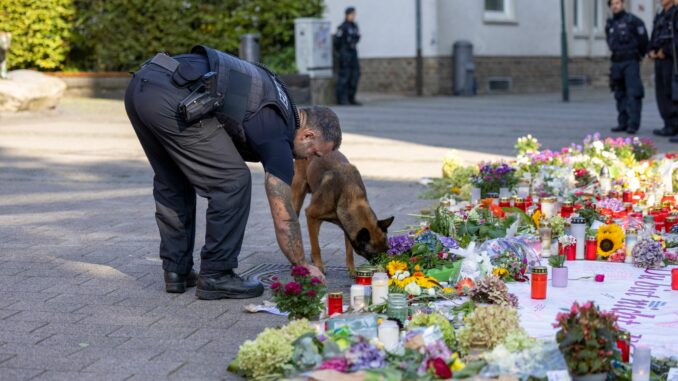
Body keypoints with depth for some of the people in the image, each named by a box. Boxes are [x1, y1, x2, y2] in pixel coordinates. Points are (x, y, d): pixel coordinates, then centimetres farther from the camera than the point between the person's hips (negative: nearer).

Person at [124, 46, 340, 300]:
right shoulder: (278, 134, 4)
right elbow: (284, 220, 7)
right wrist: (303, 268, 20)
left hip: (140, 85, 9)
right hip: (172, 99, -9)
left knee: (171, 181, 25)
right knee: (232, 181, 3)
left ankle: (176, 271, 28)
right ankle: (215, 277, 9)